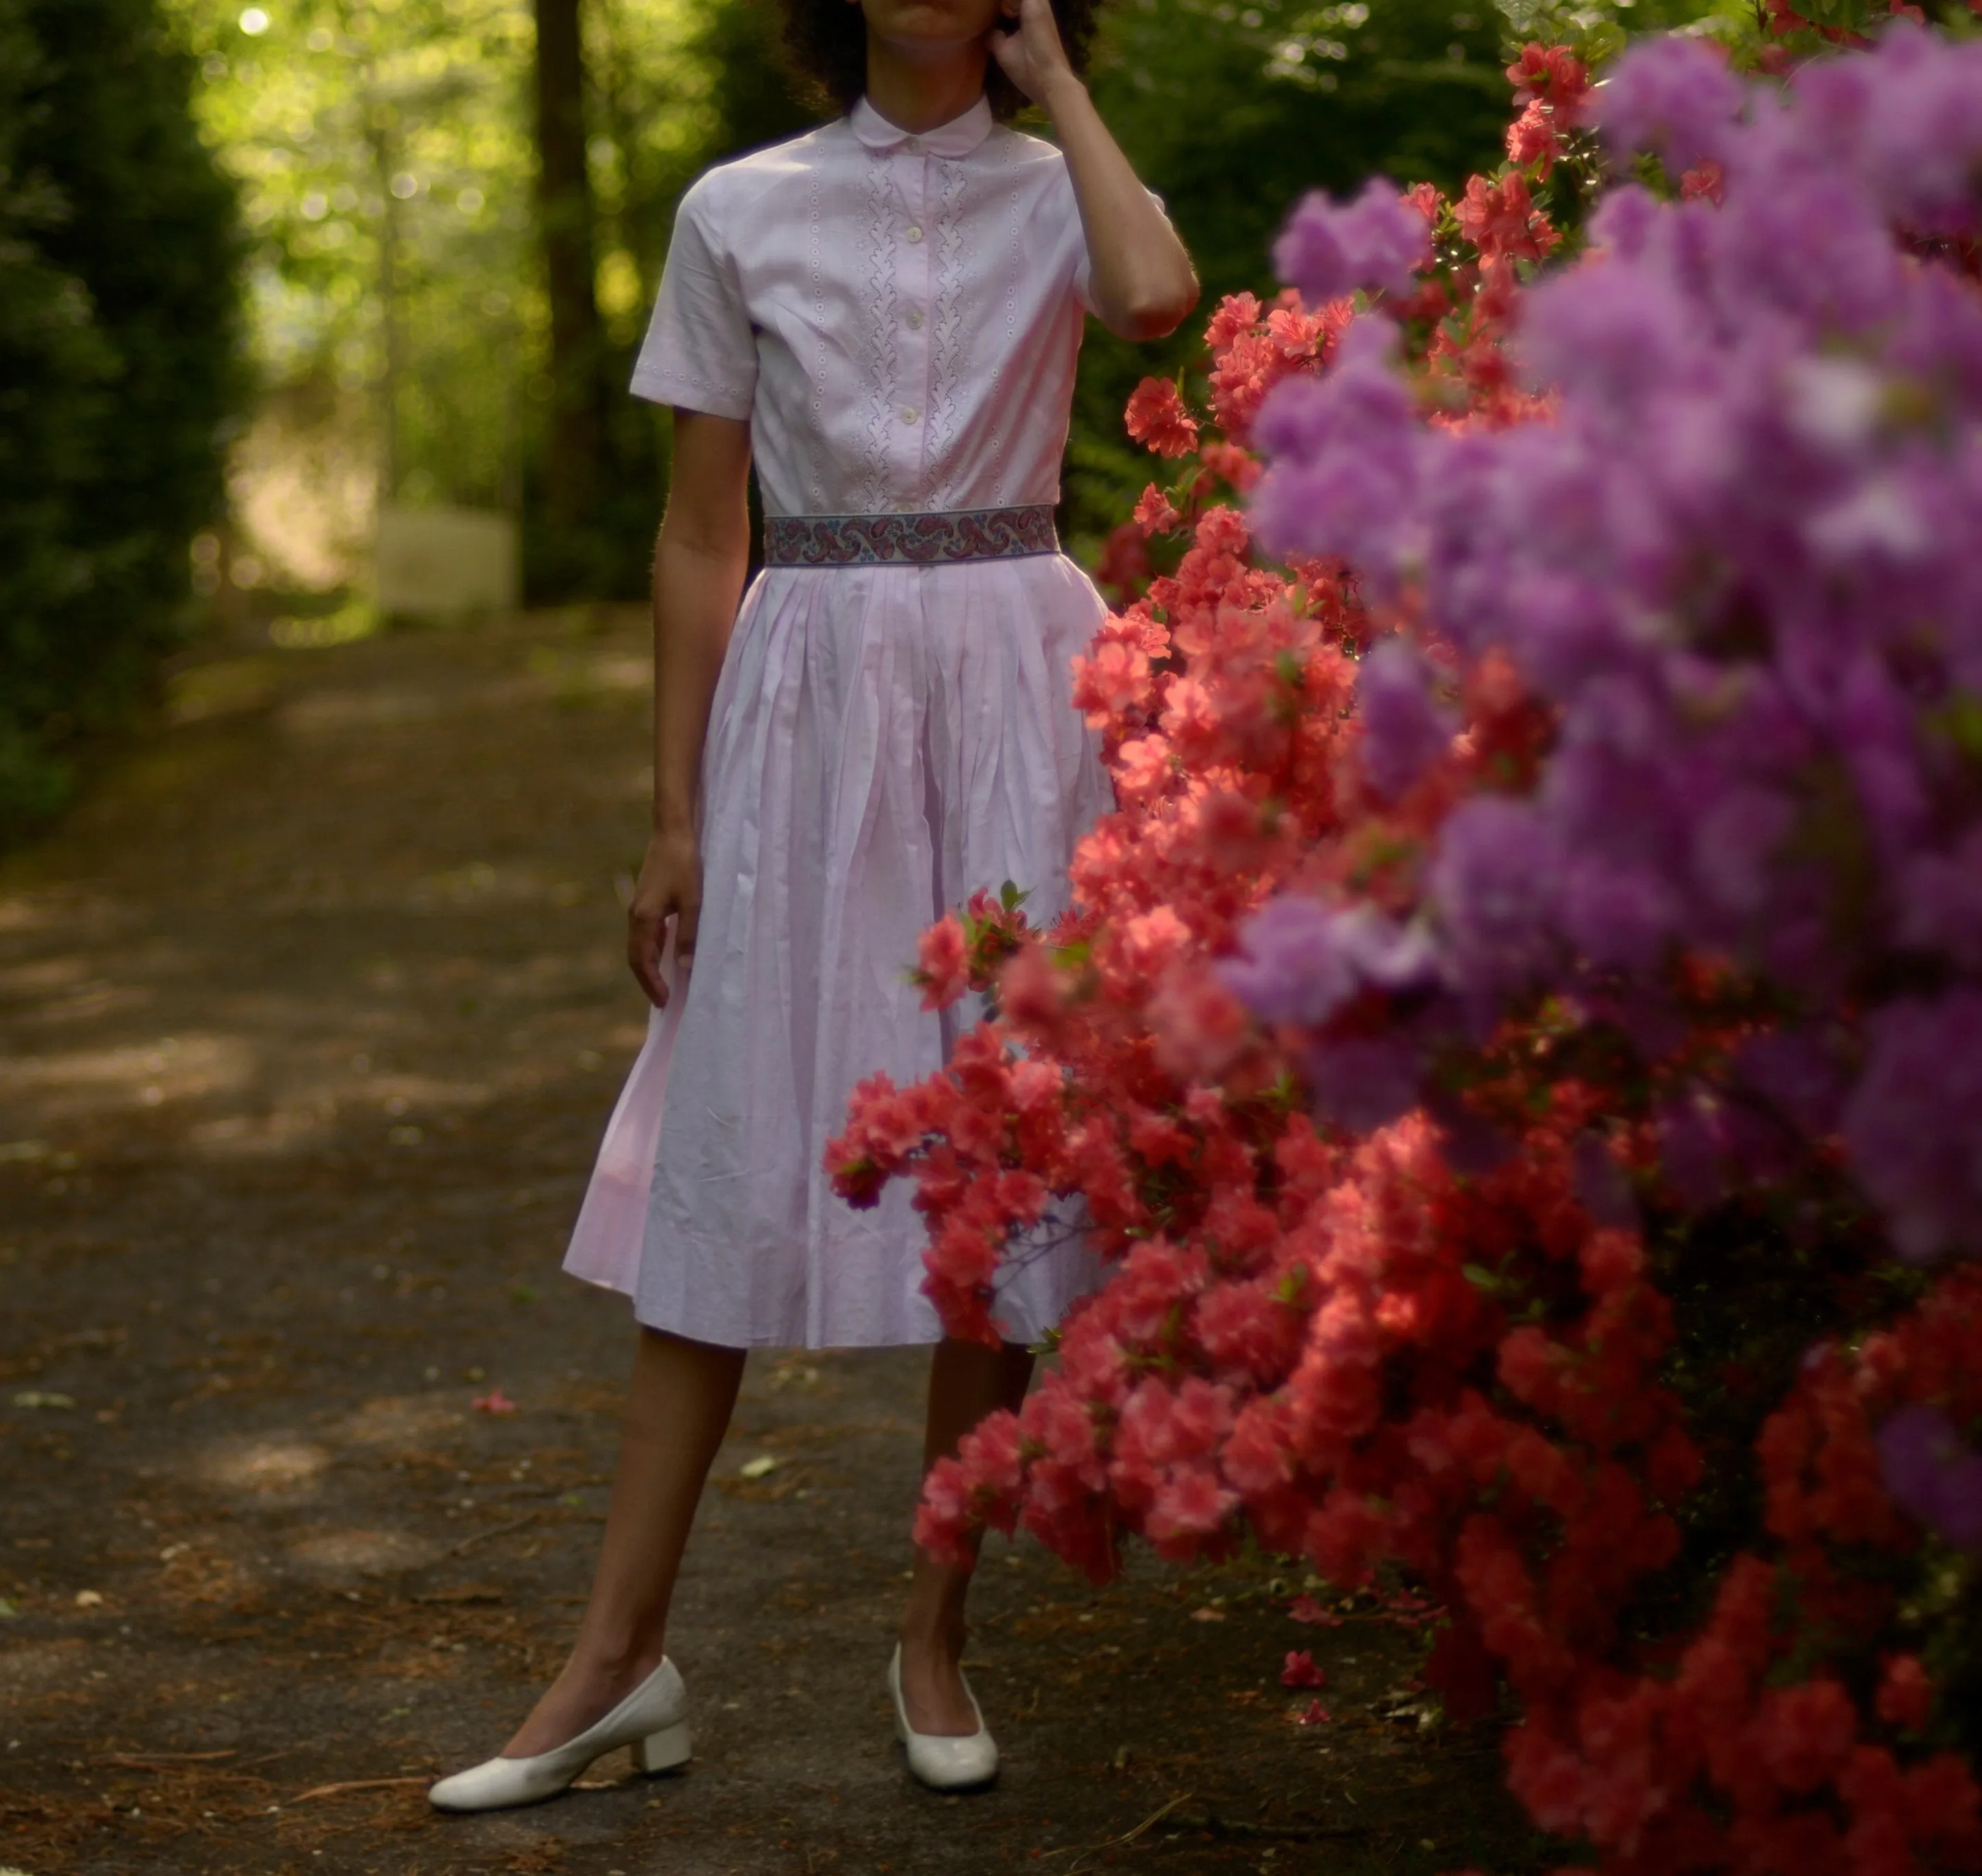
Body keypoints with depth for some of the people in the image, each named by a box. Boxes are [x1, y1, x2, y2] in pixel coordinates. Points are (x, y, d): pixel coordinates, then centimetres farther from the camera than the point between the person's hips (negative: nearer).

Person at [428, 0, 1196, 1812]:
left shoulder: (1059, 194, 4)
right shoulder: (741, 214, 5)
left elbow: (1157, 298, -22)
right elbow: (701, 536, 6)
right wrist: (675, 816, 2)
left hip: (1011, 694, 0)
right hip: (805, 698, 0)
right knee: (735, 1162, 1)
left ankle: (937, 1634, 17)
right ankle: (620, 1654, 7)